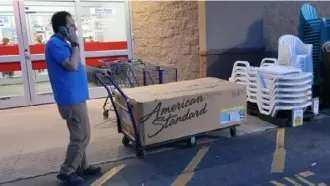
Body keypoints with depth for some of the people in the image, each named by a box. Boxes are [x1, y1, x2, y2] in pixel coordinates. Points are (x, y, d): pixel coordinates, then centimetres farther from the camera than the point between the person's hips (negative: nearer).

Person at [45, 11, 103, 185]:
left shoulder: (62, 43, 16)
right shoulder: (55, 43, -16)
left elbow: (77, 66, 27)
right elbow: (72, 66, -26)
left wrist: (98, 70, 34)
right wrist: (75, 43, -17)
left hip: (75, 97, 10)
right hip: (71, 98, -10)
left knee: (80, 135, 16)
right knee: (81, 136, -3)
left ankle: (81, 167, 28)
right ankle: (67, 171, 10)